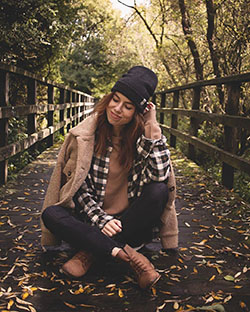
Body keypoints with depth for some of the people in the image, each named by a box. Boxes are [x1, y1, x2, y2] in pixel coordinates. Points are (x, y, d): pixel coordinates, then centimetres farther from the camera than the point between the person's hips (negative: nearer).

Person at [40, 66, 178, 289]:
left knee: (159, 191, -27)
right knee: (50, 214, -26)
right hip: (92, 218, 0)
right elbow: (78, 187, -3)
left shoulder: (142, 136, -3)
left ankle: (90, 252, -23)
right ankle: (128, 255, -32)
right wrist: (100, 220, -15)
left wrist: (151, 126, -20)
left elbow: (160, 176, -20)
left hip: (129, 219, 0)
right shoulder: (85, 134, -4)